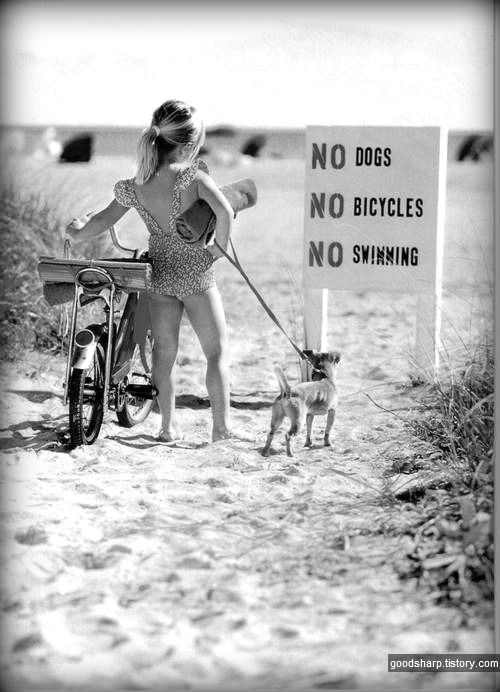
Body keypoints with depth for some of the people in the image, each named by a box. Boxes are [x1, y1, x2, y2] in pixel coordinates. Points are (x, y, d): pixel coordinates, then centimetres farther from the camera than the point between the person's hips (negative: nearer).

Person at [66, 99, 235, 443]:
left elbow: (103, 221, 9)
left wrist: (78, 233, 30)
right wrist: (219, 250, -13)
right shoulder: (193, 175, -17)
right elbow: (224, 212, -29)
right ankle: (222, 425, 5)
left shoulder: (134, 188, -4)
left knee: (165, 351, 15)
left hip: (159, 273, 4)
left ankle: (169, 425, 17)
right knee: (217, 351, 8)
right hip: (197, 274, -4)